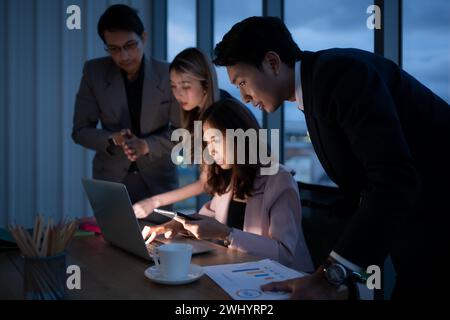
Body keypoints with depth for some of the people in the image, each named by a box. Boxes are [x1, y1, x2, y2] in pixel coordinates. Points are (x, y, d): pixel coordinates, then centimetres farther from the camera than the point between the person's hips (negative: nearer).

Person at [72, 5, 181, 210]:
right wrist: (113, 139, -20)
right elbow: (80, 130, -2)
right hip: (110, 179, 1)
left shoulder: (168, 74, -9)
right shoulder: (94, 72, -6)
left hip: (158, 180, 0)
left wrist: (146, 145, -20)